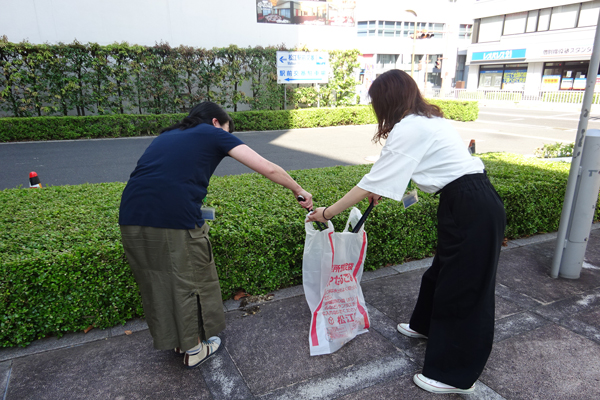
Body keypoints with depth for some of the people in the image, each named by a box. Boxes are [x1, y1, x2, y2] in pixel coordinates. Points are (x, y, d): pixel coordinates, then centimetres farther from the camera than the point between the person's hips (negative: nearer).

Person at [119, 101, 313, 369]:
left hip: (132, 216, 6)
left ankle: (174, 341, 44)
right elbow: (269, 169, 6)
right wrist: (298, 190, 20)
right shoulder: (214, 134, 11)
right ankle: (194, 349, 35)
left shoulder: (165, 136, 28)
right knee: (191, 283, 16)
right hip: (176, 218, -6)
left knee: (156, 284, 23)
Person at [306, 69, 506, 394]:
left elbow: (369, 185, -18)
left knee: (462, 287, 1)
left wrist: (327, 213, -9)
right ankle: (426, 325, 48)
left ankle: (456, 377, 18)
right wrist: (381, 190, 33)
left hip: (471, 211, -10)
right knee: (442, 269, 24)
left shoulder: (408, 129, -18)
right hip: (473, 201, 10)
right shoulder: (427, 119, 12)